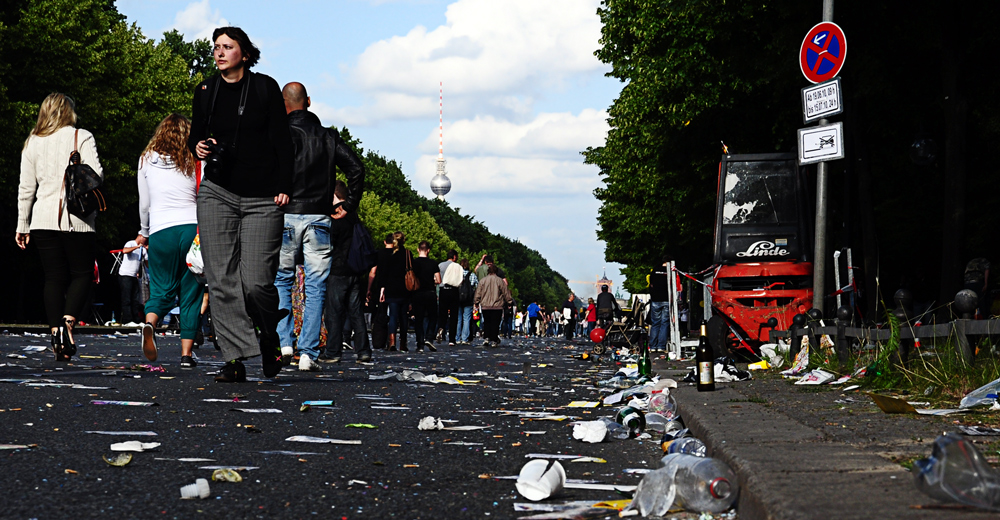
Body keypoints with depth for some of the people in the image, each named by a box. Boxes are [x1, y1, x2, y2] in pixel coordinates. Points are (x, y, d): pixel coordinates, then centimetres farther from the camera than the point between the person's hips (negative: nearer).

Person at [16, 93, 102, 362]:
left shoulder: (32, 143, 10)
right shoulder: (81, 137, -1)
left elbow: (26, 188, 10)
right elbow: (96, 174, -12)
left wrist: (22, 225, 15)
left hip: (43, 219, 3)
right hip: (77, 219, -3)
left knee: (54, 278, 6)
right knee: (82, 274, 6)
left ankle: (56, 330, -3)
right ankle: (68, 321, -16)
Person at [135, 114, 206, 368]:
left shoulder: (146, 160, 6)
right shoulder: (193, 161, 2)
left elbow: (144, 204, 11)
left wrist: (144, 233, 26)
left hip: (161, 232, 1)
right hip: (193, 229, -1)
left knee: (162, 289, 11)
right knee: (191, 293, 6)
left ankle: (149, 324, -21)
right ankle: (186, 353, 2)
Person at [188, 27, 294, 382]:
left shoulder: (266, 88, 0)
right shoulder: (205, 91, 8)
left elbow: (282, 142, 0)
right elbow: (196, 134, 20)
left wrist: (283, 188, -7)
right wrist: (198, 148, -4)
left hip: (262, 199, -3)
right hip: (217, 192, 3)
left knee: (256, 282, -9)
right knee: (221, 279, -5)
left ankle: (269, 335, 21)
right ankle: (236, 359, -2)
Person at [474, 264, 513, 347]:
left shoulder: (482, 281, 5)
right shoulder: (499, 280, -3)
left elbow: (478, 293, 7)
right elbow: (506, 293, 2)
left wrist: (477, 303, 18)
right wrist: (510, 300, 14)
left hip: (485, 307, 2)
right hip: (497, 307, -2)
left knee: (487, 323, 14)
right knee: (495, 324, 0)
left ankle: (487, 338, 1)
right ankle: (493, 341, -4)